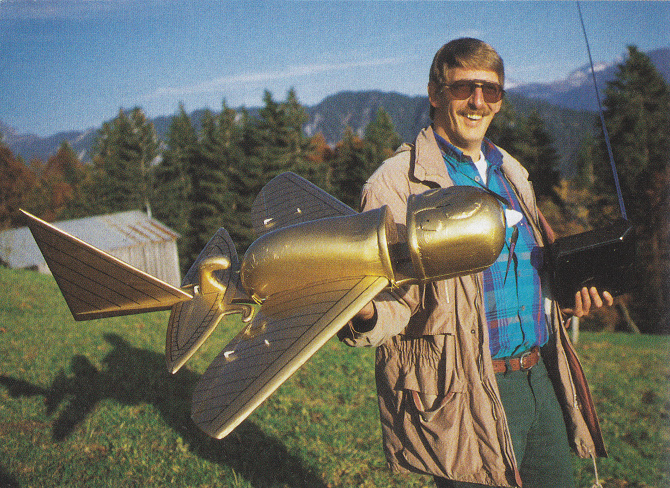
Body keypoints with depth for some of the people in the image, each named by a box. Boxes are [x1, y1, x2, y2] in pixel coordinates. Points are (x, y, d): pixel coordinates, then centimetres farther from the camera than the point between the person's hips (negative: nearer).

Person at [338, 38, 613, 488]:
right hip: (466, 395, -7)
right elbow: (393, 302, -13)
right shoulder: (396, 183, -8)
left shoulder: (512, 174, 14)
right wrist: (365, 316, -34)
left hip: (540, 379, 7)